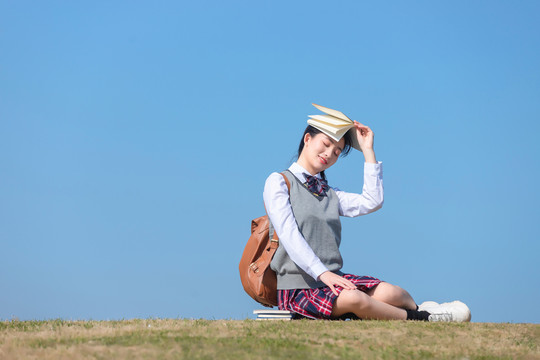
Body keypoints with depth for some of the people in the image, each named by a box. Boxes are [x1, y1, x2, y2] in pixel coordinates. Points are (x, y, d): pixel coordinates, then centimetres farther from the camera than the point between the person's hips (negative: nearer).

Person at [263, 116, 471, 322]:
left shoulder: (329, 194, 22)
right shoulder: (279, 182, 3)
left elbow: (372, 202, 4)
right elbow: (289, 235, -11)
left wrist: (367, 150, 10)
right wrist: (322, 273, -24)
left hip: (332, 278, 6)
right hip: (297, 288, -6)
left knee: (389, 293, -22)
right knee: (353, 298, -33)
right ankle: (420, 318, -15)